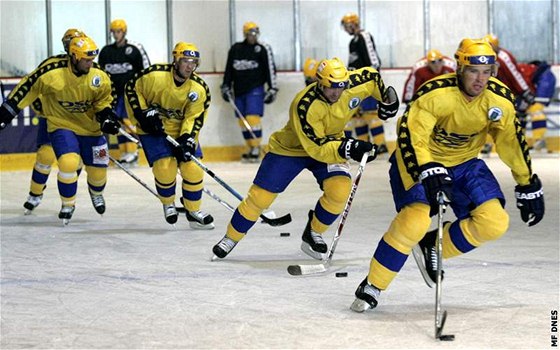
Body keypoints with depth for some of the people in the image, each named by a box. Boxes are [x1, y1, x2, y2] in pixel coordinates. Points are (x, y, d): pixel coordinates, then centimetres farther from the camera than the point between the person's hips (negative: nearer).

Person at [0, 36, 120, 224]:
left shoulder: (100, 78, -14)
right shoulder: (51, 73, -25)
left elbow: (103, 101, 4)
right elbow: (28, 87, -12)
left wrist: (106, 117, -15)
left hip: (90, 128, 3)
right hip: (61, 125, -3)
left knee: (98, 169, 6)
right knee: (68, 163, -24)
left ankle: (96, 192, 44)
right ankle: (68, 204, 2)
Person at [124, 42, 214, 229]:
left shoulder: (200, 89, -12)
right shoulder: (154, 75, -21)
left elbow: (194, 119, -11)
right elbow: (131, 89, -8)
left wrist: (186, 140, -25)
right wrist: (143, 114, -15)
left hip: (182, 131, 3)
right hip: (153, 130, -3)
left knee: (193, 169, -9)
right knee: (165, 168, -18)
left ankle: (194, 212, 10)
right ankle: (168, 204, 12)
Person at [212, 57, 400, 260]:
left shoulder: (353, 85, -22)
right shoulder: (305, 106, -36)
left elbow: (371, 76, 2)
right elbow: (317, 148, -36)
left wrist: (388, 99, -3)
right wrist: (346, 149, -47)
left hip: (331, 143, 4)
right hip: (290, 149, -4)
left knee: (339, 190, -23)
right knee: (260, 197, -2)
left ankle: (313, 234, 3)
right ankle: (231, 237, 22)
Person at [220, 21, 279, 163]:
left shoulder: (263, 49, -2)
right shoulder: (235, 49, 10)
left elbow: (270, 69, -3)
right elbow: (229, 70, 17)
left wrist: (272, 89, -7)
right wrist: (226, 87, 16)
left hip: (255, 89, -5)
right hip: (239, 90, 5)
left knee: (253, 118, -15)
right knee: (242, 120, 5)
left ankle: (256, 149, -12)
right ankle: (251, 149, 13)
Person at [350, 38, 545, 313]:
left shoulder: (500, 99, -13)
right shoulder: (436, 93, -29)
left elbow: (512, 143, 2)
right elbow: (410, 134, -34)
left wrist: (528, 187, 8)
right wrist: (429, 174, -48)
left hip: (465, 164, 5)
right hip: (420, 161, -5)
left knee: (495, 223, -13)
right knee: (415, 221, -28)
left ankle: (432, 248, 9)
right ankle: (372, 287, -11)